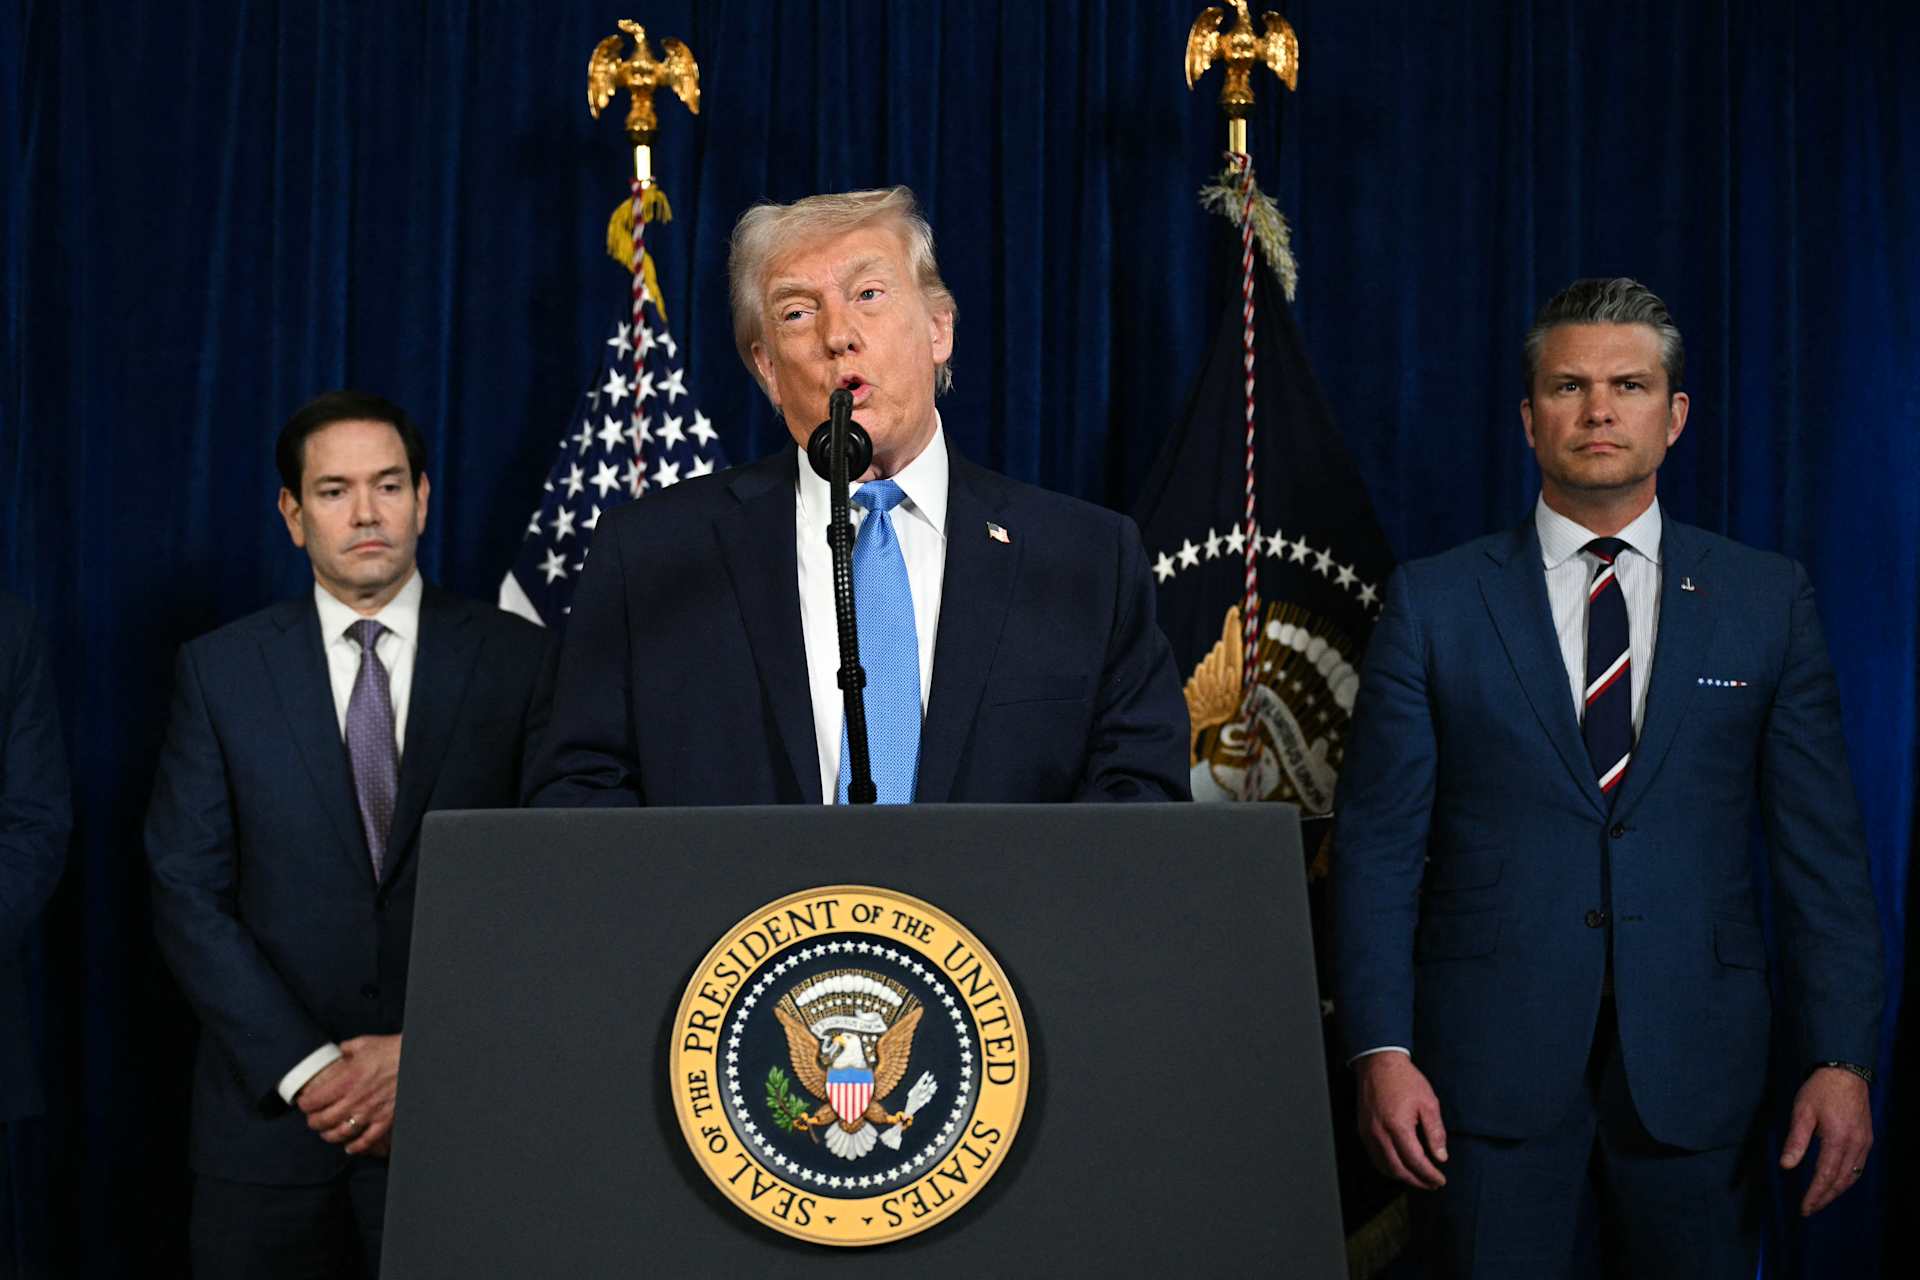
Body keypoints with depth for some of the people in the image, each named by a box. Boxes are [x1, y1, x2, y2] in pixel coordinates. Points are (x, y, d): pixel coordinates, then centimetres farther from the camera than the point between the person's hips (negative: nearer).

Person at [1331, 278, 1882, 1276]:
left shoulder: (1768, 600, 6)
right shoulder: (1433, 603, 2)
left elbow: (1821, 847, 4)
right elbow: (1378, 845, 0)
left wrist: (1840, 1057, -2)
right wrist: (1382, 1052, -8)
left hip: (1695, 1068, 1)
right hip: (1490, 1069, -1)